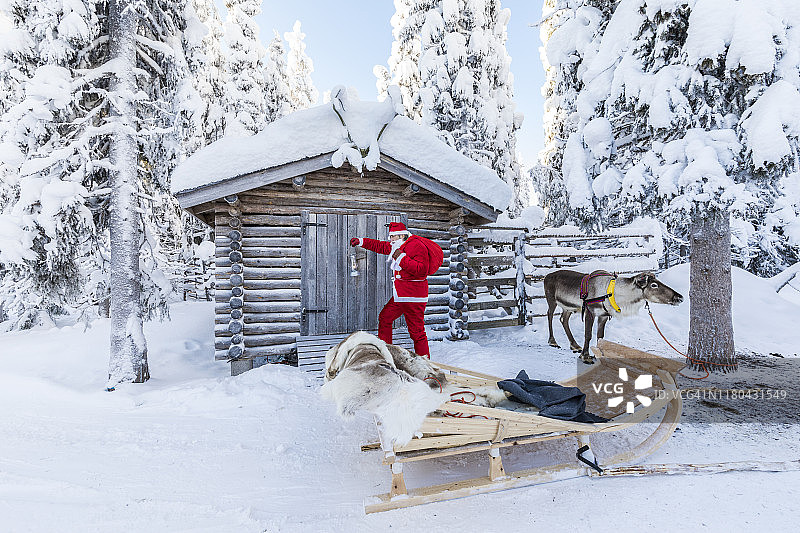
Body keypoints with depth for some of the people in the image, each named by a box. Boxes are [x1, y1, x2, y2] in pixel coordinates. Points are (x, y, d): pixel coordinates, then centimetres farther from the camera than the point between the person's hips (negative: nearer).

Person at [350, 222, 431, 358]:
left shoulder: (417, 246, -13)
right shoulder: (397, 246, 15)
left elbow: (421, 269, -23)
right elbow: (380, 246, 29)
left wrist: (401, 258, -22)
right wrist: (361, 242, 25)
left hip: (413, 296, -10)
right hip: (399, 296, 10)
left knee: (416, 331, -8)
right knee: (384, 318, 18)